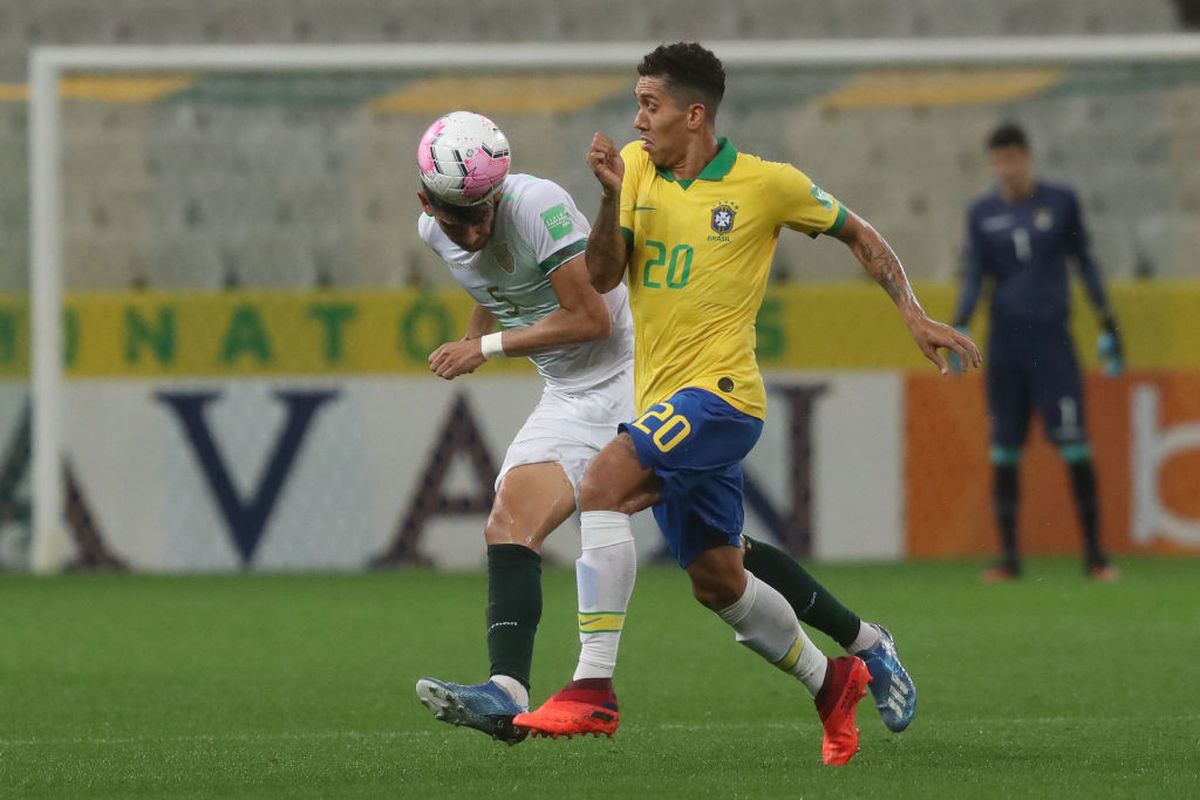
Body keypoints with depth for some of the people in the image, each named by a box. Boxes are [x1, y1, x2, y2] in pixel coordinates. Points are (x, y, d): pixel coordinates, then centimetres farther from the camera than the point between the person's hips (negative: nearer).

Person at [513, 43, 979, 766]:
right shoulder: (637, 168, 8)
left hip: (721, 392, -7)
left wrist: (914, 315, 3)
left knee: (603, 483, -28)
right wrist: (612, 197, -14)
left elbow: (859, 234, 11)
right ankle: (834, 683, 33)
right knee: (717, 582, 12)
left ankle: (592, 687, -31)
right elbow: (602, 277, 1)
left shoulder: (769, 184, -4)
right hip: (666, 403, 7)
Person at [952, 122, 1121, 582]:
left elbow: (1084, 262, 10)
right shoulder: (982, 213, 7)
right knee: (1004, 449, 1)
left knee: (1075, 447, -9)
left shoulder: (1061, 203, 4)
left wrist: (1107, 323, 6)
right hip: (1005, 341, 2)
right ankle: (1009, 557, 8)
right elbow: (974, 276, 6)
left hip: (1052, 337, -2)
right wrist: (959, 326, -9)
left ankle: (1094, 555, -4)